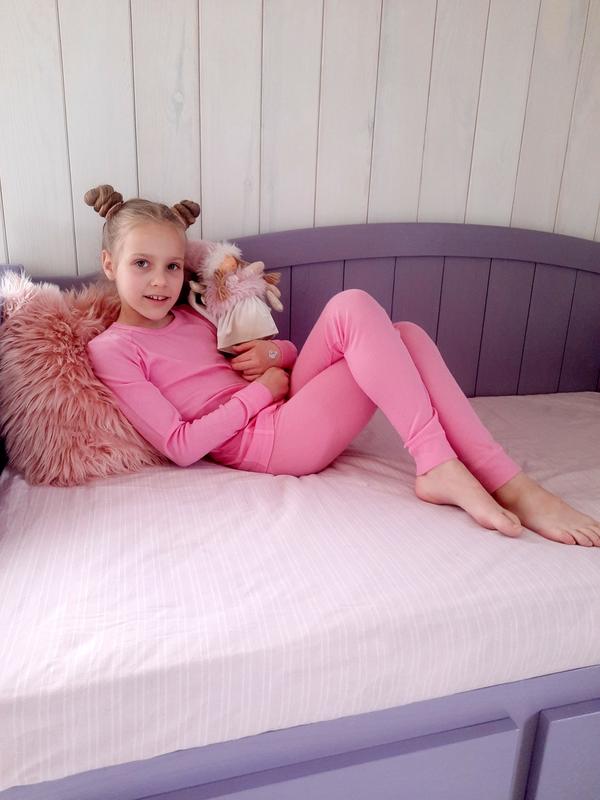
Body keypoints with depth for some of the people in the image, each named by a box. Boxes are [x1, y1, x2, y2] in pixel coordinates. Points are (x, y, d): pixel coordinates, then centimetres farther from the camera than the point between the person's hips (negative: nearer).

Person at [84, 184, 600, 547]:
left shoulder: (189, 317, 20)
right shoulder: (112, 349, -2)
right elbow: (180, 446, -12)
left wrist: (272, 353, -1)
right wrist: (261, 390, -10)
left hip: (283, 411, 8)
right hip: (265, 443, -8)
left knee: (404, 335, -12)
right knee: (352, 307, -22)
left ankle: (510, 485, -17)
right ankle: (439, 469, -24)